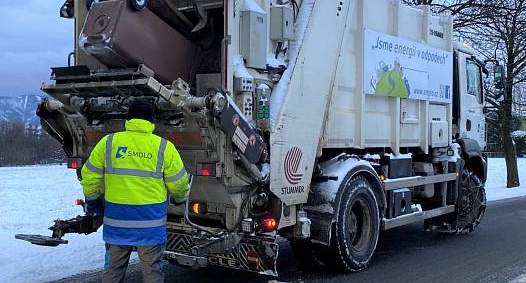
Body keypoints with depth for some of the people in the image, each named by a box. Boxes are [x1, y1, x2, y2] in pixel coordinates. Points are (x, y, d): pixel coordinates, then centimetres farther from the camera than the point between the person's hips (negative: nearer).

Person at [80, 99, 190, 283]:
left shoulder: (108, 142, 2)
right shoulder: (164, 147, -3)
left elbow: (90, 175, 7)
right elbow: (178, 183, 2)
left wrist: (92, 200, 23)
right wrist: (181, 198, 23)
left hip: (116, 219, 2)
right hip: (150, 220, -2)